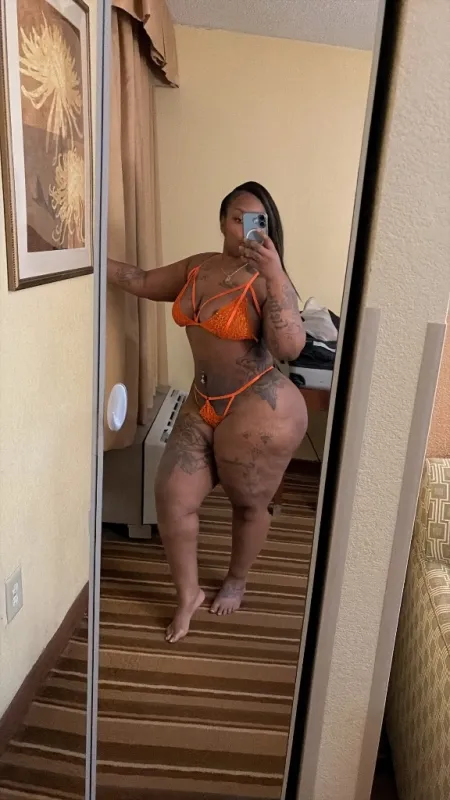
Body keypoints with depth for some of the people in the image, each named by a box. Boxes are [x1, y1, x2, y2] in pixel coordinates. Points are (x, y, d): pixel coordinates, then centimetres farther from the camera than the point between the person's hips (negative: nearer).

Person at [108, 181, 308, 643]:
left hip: (258, 410, -6)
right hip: (203, 405, 6)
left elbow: (289, 349, -28)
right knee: (172, 496, 5)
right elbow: (144, 283, 18)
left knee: (248, 504, 13)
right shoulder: (198, 267, 5)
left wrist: (275, 275, -32)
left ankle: (236, 581, 42)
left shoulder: (268, 282, -14)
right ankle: (188, 594, 27)